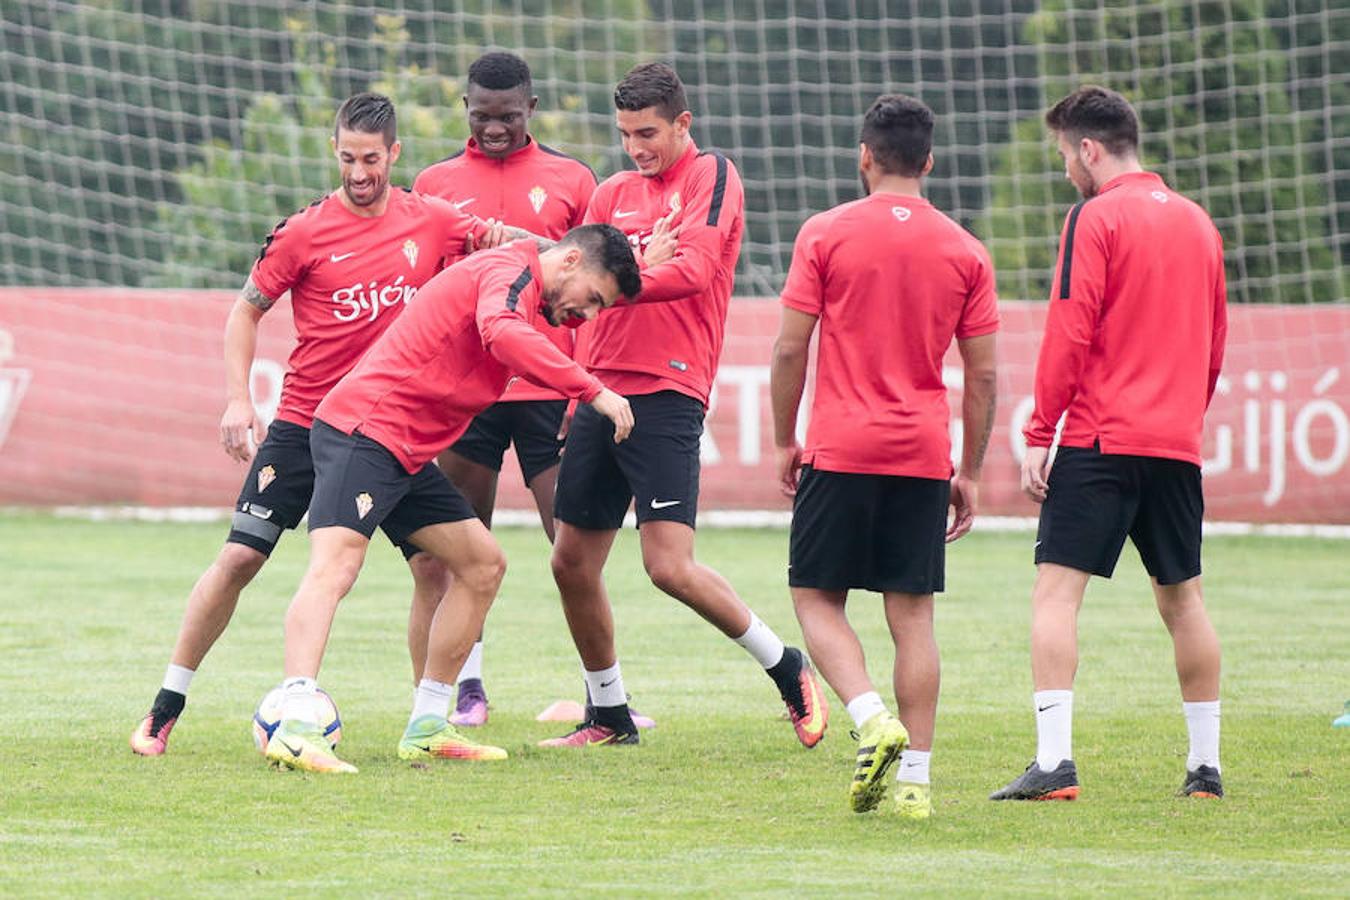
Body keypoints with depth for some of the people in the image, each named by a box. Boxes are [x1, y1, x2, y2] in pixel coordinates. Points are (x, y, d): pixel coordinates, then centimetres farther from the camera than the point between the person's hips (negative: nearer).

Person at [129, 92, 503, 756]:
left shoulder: (430, 221, 1)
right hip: (304, 423, -2)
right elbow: (247, 311, 2)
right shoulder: (304, 233, -7)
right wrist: (237, 397, -9)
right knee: (239, 557, -5)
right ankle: (165, 709, 3)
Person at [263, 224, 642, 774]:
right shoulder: (511, 270, -13)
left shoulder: (521, 290, 22)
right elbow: (503, 335, -31)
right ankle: (296, 727, -41)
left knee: (483, 565, 14)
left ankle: (426, 729, 17)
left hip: (407, 455, 11)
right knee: (334, 567, -24)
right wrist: (593, 392, -30)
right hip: (364, 428, -11)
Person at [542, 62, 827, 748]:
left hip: (666, 396, -7)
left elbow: (693, 269, -17)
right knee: (572, 563, 7)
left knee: (670, 565, -16)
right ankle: (608, 713, 22)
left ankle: (786, 667, 3)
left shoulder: (712, 176, -3)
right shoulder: (612, 194, 16)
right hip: (601, 390, 7)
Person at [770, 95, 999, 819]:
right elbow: (982, 375, 6)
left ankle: (873, 718, -17)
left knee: (817, 597, 6)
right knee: (912, 615, 5)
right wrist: (970, 473, 14)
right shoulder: (964, 251, 5)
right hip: (924, 455, 3)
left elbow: (790, 348, -3)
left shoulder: (826, 234, -2)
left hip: (840, 449, -3)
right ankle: (915, 777, 1)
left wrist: (784, 441, 8)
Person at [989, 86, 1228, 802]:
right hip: (1178, 443, 7)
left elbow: (1068, 335, -12)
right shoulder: (1196, 222, 14)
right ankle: (1205, 765, 15)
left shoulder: (1095, 219, -6)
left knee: (1056, 590, -8)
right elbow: (1215, 342, 19)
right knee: (1182, 596, 14)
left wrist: (1039, 436, -9)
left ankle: (1054, 760, -20)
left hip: (1099, 440, -7)